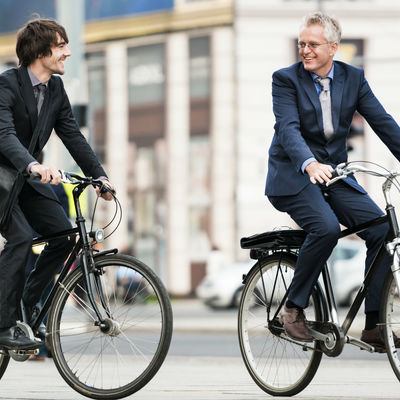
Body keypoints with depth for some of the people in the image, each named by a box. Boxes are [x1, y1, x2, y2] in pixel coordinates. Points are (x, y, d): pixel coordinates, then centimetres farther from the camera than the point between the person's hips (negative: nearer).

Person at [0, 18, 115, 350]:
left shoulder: (56, 89, 2)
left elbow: (72, 135, 4)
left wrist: (99, 175, -8)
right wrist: (34, 166, -53)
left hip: (27, 177, 7)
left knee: (64, 234, -8)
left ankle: (28, 302, 9)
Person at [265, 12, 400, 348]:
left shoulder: (353, 78, 5)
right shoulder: (286, 79, -7)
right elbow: (288, 129, -22)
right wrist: (310, 164, -41)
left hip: (335, 175, 5)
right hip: (293, 176, -5)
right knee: (326, 227, -32)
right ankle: (294, 308, -15)